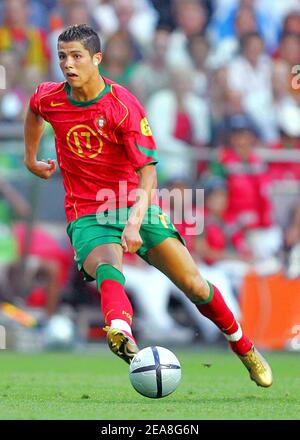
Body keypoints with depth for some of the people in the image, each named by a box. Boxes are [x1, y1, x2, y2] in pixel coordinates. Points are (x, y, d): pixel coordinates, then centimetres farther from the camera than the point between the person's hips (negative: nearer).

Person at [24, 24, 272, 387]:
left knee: (194, 286, -3)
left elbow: (147, 171, -18)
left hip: (135, 207, 0)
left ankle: (243, 347, 23)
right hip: (87, 217, 1)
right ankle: (120, 335, -66)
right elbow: (32, 110, 26)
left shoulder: (124, 106, -13)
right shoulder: (50, 99, -2)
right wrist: (31, 158, 31)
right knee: (108, 268, -34)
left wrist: (135, 221, -32)